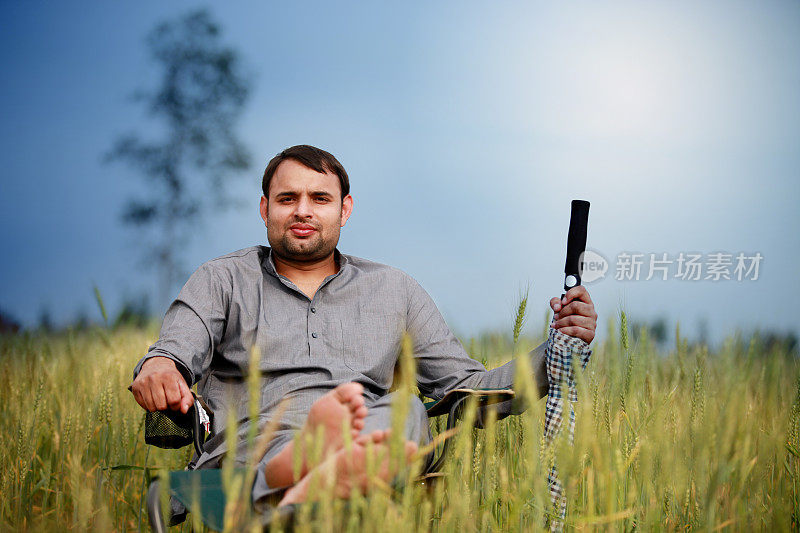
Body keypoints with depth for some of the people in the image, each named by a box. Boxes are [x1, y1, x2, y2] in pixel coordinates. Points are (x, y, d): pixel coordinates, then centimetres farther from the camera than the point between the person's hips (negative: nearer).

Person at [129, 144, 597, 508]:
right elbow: (176, 356, 5)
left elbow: (465, 387, 23)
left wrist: (556, 353, 6)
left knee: (405, 409, -35)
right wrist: (157, 368, -22)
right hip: (251, 446, -1)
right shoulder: (223, 280, 23)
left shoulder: (394, 290, 27)